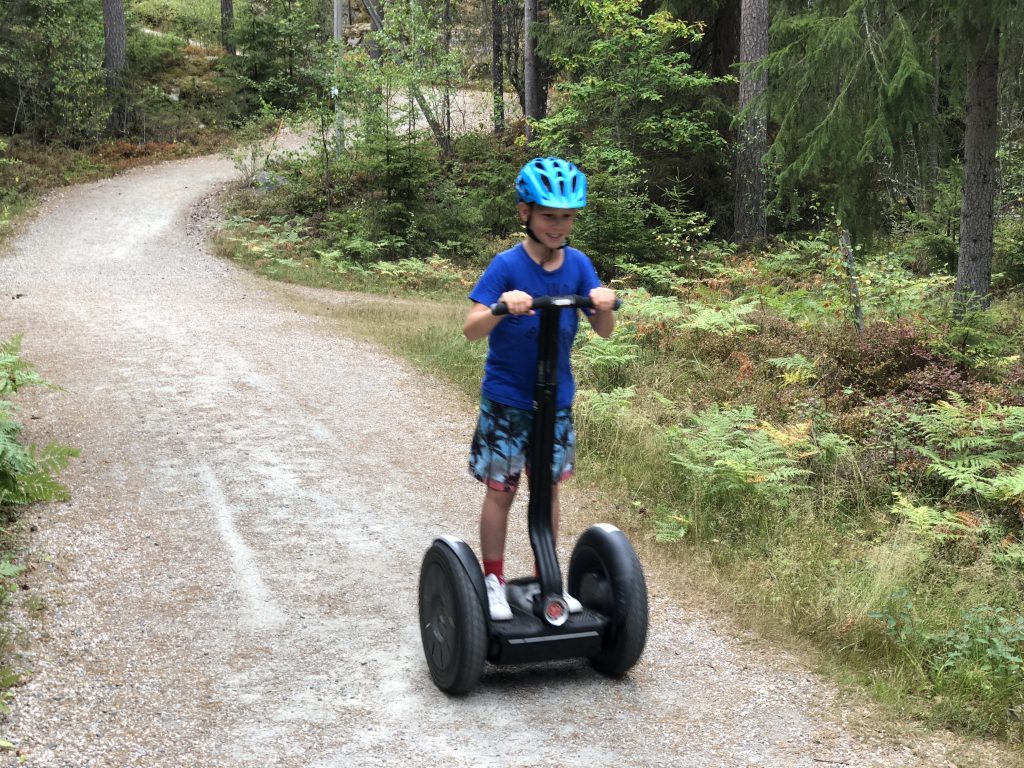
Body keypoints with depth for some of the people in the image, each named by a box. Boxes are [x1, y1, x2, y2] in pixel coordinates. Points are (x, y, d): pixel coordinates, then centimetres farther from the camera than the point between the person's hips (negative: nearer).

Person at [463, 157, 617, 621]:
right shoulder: (507, 266, -16)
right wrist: (501, 308, -44)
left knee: (548, 489, 14)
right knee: (501, 491, 6)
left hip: (557, 400, 4)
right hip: (506, 402, -4)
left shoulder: (578, 264, -4)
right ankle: (493, 579, 21)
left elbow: (603, 331, -5)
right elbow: (471, 330, -24)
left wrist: (604, 306, -27)